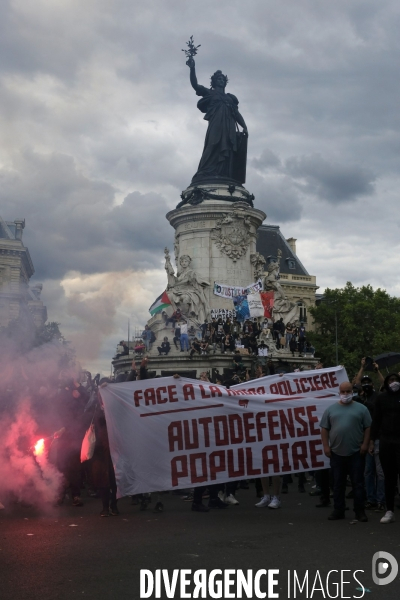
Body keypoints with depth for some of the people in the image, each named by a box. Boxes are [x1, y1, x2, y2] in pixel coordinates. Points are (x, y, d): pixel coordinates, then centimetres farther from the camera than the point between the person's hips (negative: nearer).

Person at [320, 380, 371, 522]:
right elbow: (324, 429, 7)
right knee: (338, 483, 8)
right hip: (336, 453, 2)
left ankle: (359, 511, 7)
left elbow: (368, 428, 2)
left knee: (358, 483, 1)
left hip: (356, 453, -2)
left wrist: (365, 444, -7)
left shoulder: (361, 408, 4)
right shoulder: (331, 409, 8)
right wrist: (326, 446, 0)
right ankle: (338, 510, 16)